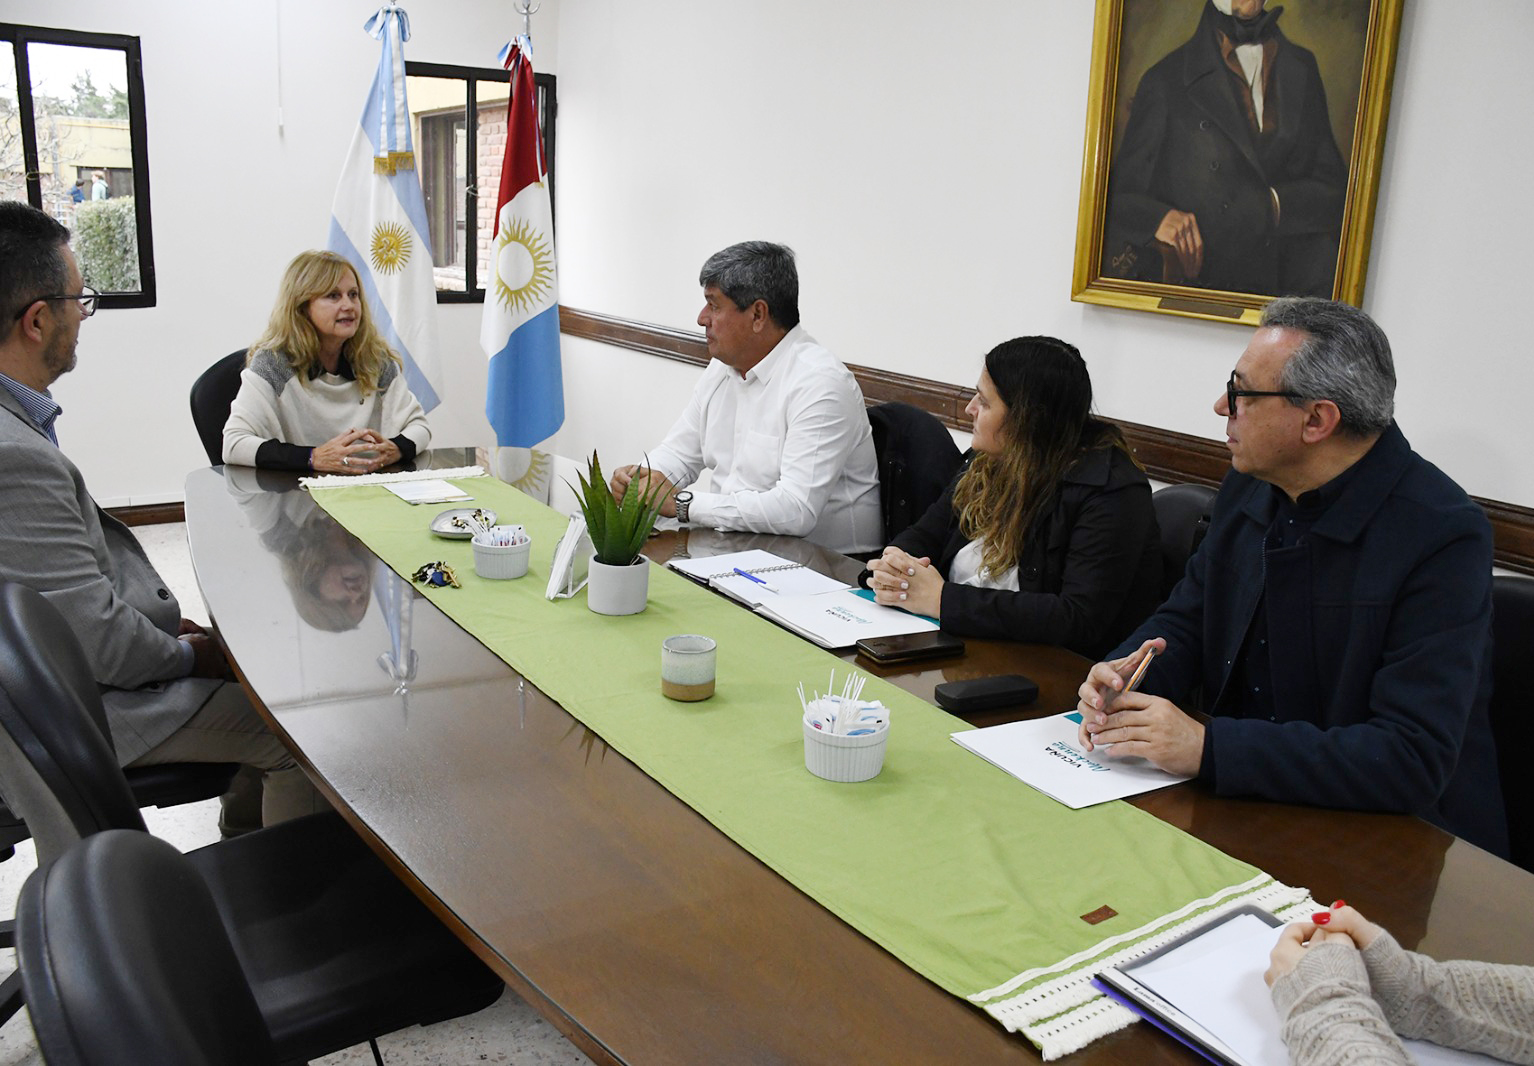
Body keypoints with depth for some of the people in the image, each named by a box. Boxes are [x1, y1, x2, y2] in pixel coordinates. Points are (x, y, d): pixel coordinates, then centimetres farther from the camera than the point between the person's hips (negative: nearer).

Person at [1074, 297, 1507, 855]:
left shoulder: (1442, 535, -20)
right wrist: (1122, 677, -11)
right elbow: (1184, 620, 12)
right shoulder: (1247, 488, 2)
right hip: (1245, 803, 7)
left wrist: (1208, 747, -30)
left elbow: (1412, 759, -26)